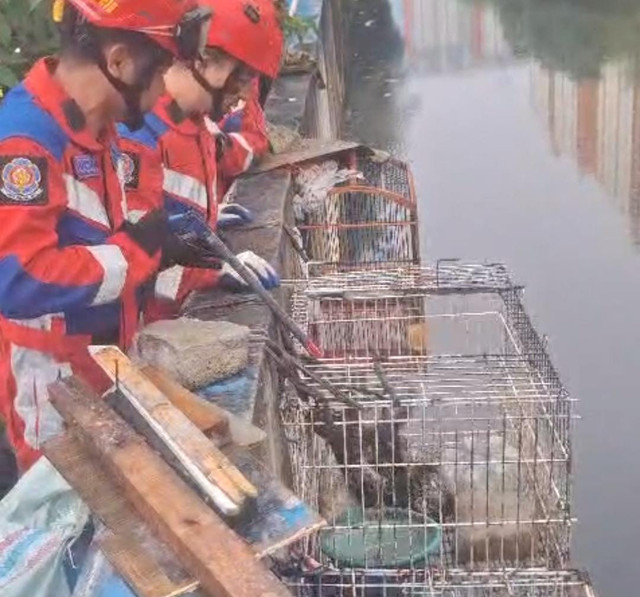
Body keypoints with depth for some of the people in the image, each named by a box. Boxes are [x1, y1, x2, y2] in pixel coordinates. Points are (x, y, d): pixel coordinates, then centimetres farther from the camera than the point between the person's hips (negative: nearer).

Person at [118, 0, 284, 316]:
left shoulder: (194, 120, 8)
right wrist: (219, 268, -27)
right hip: (136, 321, -9)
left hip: (177, 314, 9)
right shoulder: (138, 133, -22)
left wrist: (209, 214, 10)